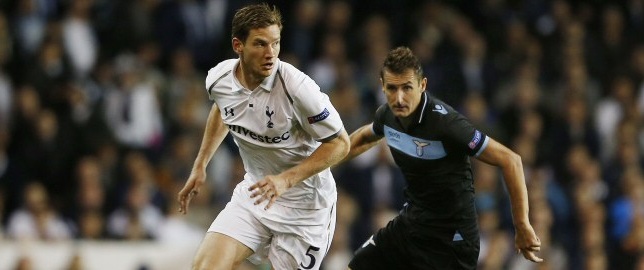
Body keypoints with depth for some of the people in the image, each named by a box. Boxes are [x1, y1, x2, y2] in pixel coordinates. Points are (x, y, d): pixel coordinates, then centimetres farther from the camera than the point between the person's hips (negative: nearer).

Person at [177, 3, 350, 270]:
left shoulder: (297, 87, -26)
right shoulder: (218, 79, -9)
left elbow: (339, 143, -18)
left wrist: (286, 180, -26)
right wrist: (200, 166, 19)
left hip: (304, 202, -4)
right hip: (254, 192, 4)